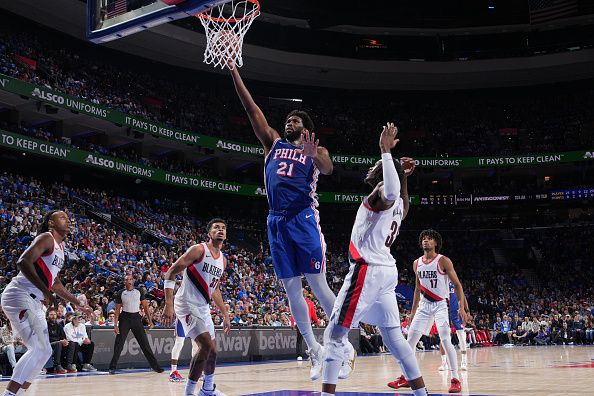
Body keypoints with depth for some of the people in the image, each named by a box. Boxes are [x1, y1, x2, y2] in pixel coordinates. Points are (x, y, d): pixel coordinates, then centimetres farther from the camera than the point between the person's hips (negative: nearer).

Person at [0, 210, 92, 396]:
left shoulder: (60, 247, 21)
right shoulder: (46, 238, -8)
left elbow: (55, 283, 31)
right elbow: (23, 262, -24)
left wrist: (77, 303, 33)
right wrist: (44, 290, -29)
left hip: (35, 302, 10)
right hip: (19, 296, -10)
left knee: (44, 351, 12)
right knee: (38, 349, -18)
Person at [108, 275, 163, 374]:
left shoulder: (140, 291, 3)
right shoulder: (120, 293, 1)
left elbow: (145, 306, 6)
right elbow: (117, 310, 2)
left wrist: (150, 320, -2)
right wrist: (115, 325, -6)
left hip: (136, 317, 1)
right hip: (125, 318, -1)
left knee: (145, 343, 2)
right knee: (118, 344, -4)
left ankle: (155, 366, 8)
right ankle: (112, 367, 5)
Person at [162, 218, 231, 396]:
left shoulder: (223, 260, 11)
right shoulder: (198, 250, -13)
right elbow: (171, 273, -15)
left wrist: (225, 314, 20)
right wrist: (169, 304, -24)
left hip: (203, 308, 9)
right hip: (188, 305, -9)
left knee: (212, 350, 14)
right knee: (207, 345, -20)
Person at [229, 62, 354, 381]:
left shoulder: (314, 151, 8)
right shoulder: (273, 143, 19)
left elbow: (328, 169, -15)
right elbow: (250, 108, 12)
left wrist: (314, 155, -37)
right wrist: (234, 71, 6)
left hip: (303, 220, -5)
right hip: (276, 222, 5)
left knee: (317, 285, -8)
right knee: (291, 289, 4)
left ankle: (346, 347, 2)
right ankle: (315, 352, 14)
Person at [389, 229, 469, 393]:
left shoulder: (443, 261, -8)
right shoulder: (417, 263, 8)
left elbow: (457, 284, -8)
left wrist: (462, 307, -17)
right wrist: (413, 311, 18)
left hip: (440, 305, -6)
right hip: (424, 306, 6)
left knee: (446, 341, -17)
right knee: (410, 341, 3)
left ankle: (456, 380, -10)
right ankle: (405, 377, 14)